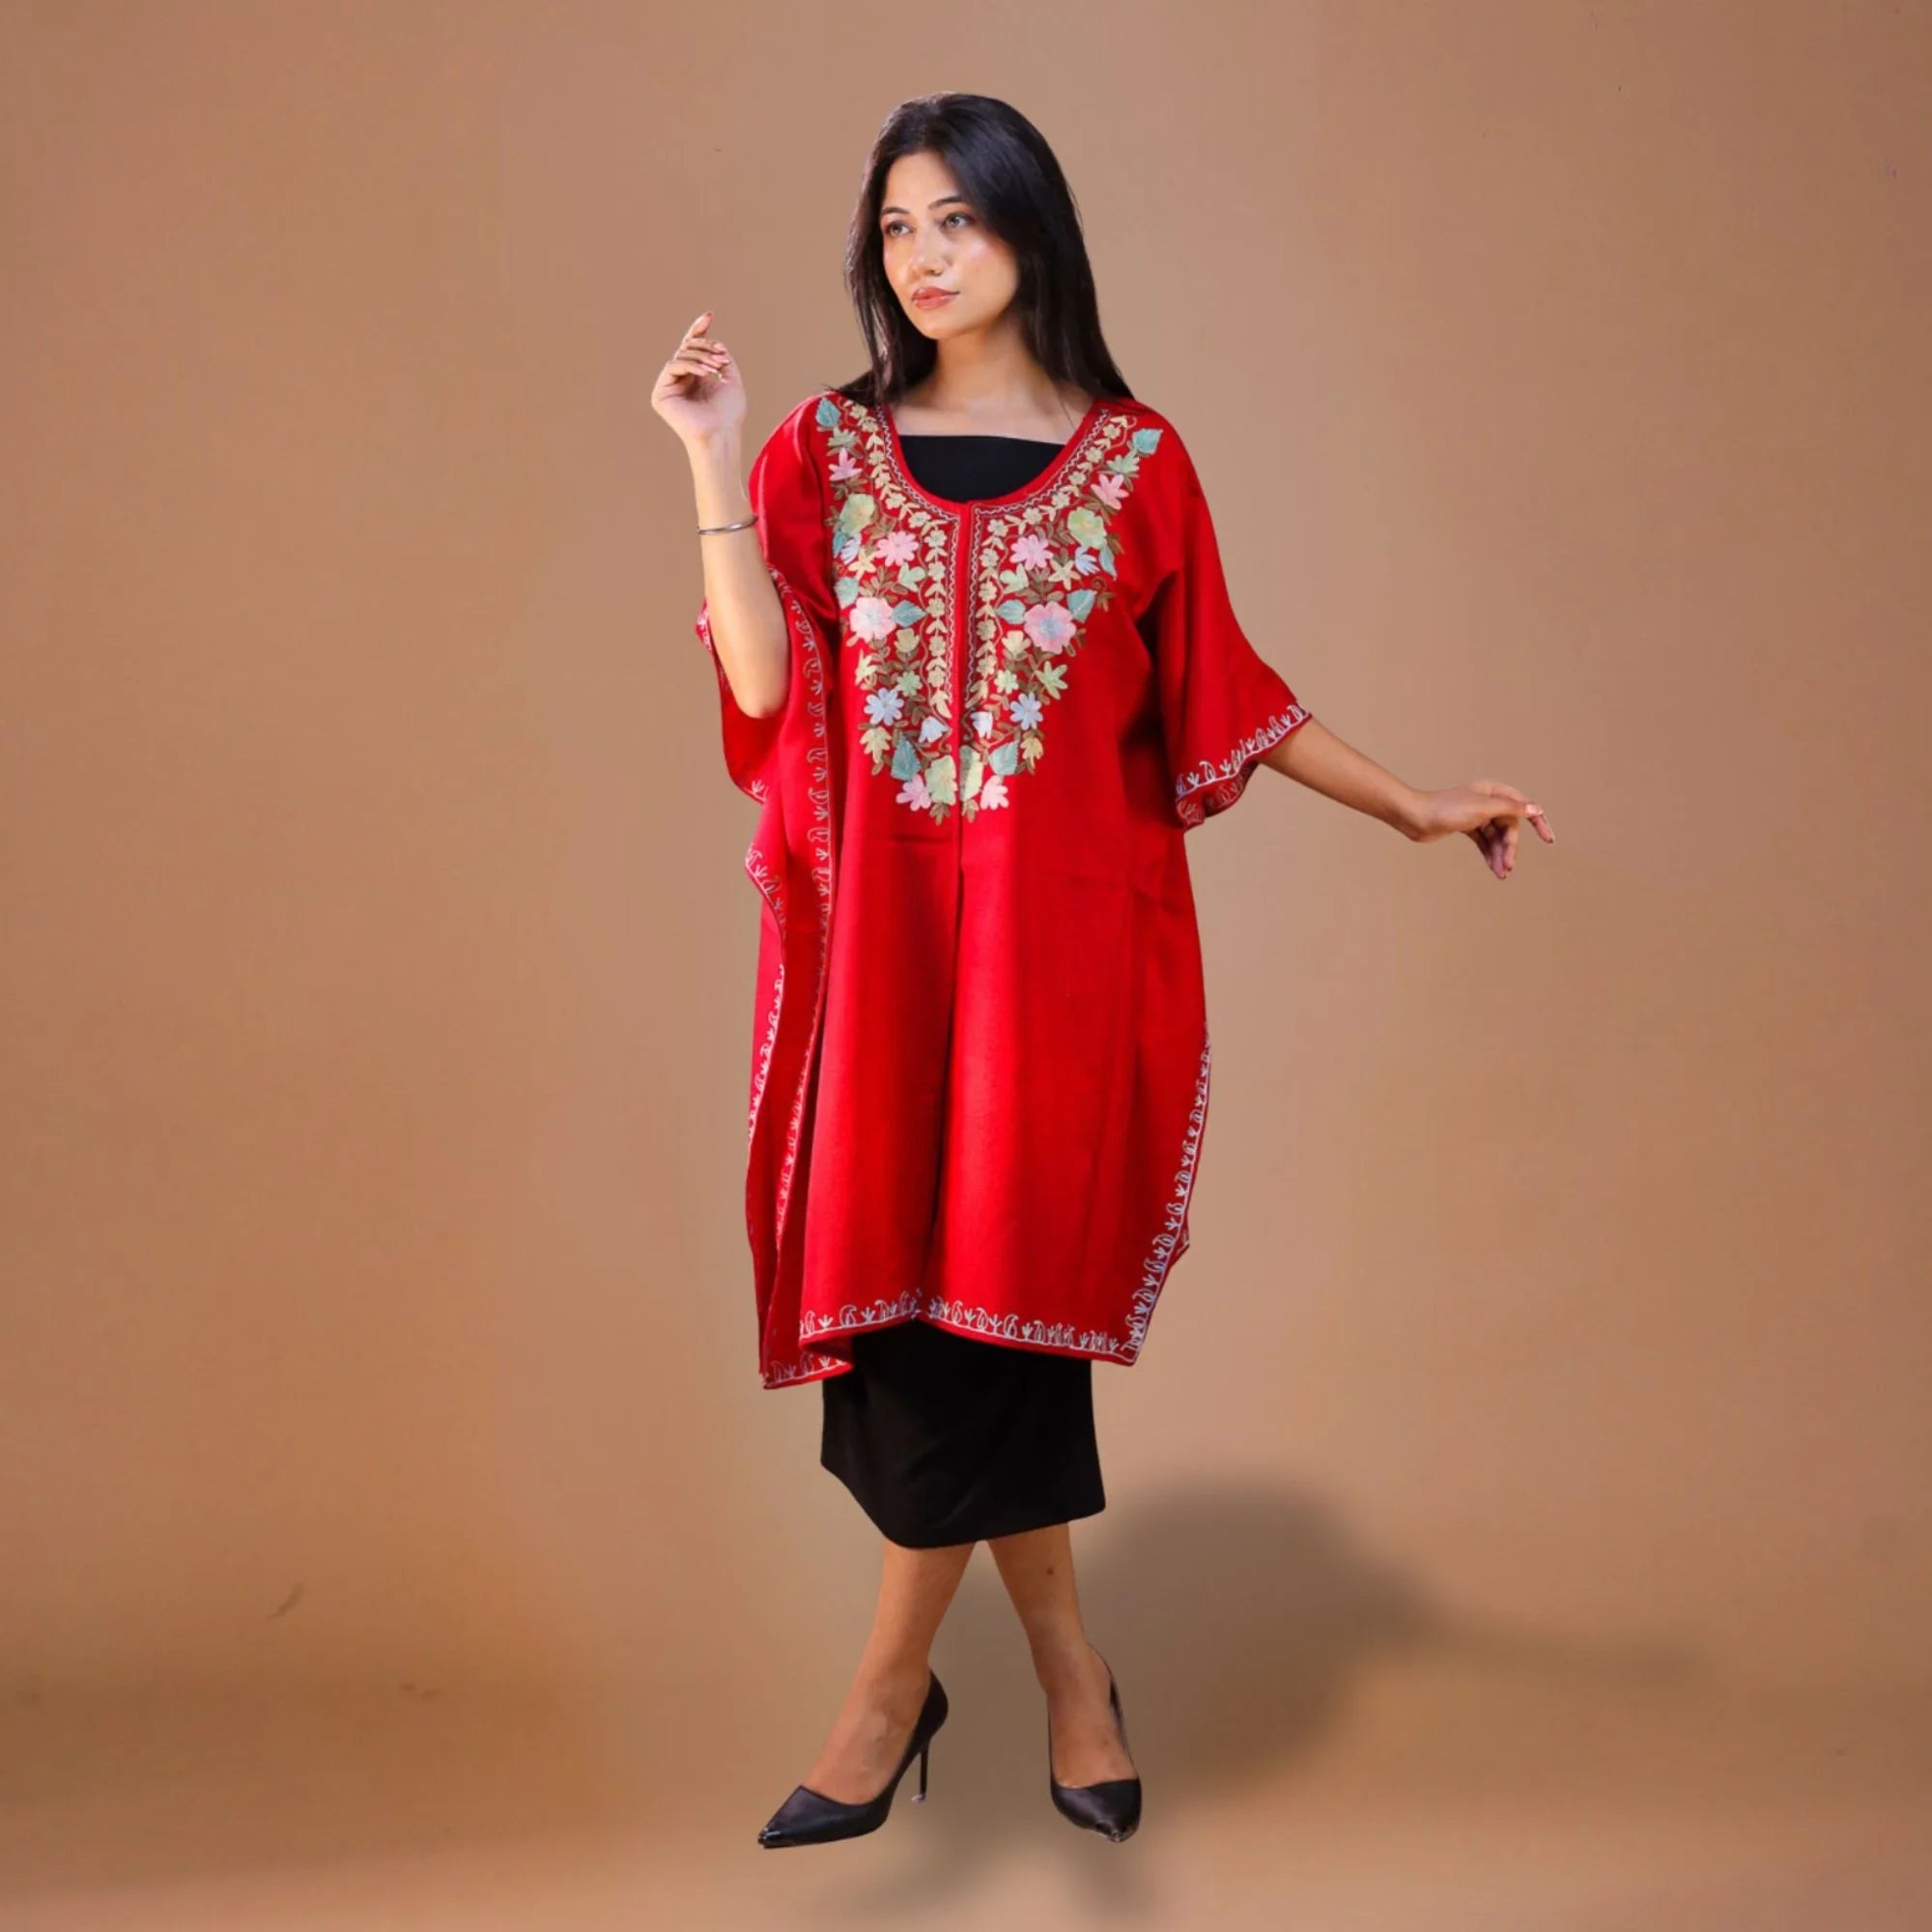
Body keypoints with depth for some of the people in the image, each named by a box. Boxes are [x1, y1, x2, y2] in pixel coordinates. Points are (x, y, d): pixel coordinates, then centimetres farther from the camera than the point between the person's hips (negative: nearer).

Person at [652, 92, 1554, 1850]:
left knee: (990, 1284, -2)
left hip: (1061, 932, -1)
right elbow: (768, 694, -4)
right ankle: (1067, 1663, 21)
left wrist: (1417, 808, 6)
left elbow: (1224, 697, 9)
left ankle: (897, 1679, 13)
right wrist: (716, 471, -8)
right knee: (926, 1302, 3)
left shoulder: (1135, 463, 4)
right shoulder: (825, 451, 7)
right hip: (884, 940, 2)